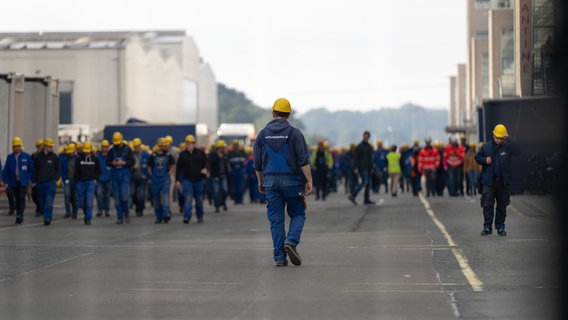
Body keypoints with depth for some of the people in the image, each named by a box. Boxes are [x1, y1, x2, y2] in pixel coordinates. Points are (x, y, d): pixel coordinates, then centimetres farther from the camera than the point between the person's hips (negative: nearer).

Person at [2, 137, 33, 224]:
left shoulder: (26, 156, 0)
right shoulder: (9, 157, 6)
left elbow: (31, 168, 4)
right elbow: (6, 170, 6)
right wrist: (6, 181, -1)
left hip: (23, 182, -3)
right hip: (13, 182, 3)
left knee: (21, 198, -13)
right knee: (17, 199, 8)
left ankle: (19, 216, -17)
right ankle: (19, 217, 16)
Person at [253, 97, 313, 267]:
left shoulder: (263, 134, 4)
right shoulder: (294, 133, -5)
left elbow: (257, 163, 8)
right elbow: (303, 160, -11)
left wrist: (260, 182, 20)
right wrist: (309, 181, -8)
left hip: (270, 181, 2)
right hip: (292, 181, -2)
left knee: (276, 219, 6)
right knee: (298, 214, 11)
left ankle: (279, 257, 3)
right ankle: (291, 241, -13)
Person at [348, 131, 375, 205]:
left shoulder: (369, 146, 16)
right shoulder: (359, 146, -7)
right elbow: (355, 157, -11)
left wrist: (371, 167, 18)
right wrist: (356, 168, -18)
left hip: (368, 168, 8)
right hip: (362, 168, -8)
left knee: (368, 183, 4)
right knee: (364, 182, -15)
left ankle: (367, 199, 7)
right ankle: (352, 196, -12)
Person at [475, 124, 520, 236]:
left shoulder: (507, 147, 0)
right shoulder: (486, 146, 4)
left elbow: (518, 151, -17)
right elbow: (477, 158, 14)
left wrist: (508, 140, -23)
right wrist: (485, 160, -7)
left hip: (503, 182, 0)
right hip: (489, 181, 0)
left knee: (502, 205, 7)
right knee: (487, 205, -4)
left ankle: (500, 227, 17)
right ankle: (487, 227, 0)